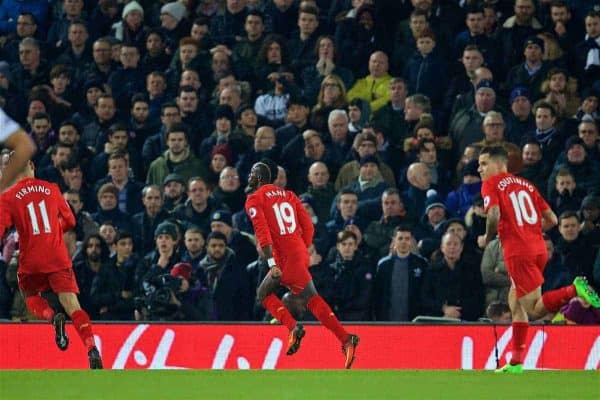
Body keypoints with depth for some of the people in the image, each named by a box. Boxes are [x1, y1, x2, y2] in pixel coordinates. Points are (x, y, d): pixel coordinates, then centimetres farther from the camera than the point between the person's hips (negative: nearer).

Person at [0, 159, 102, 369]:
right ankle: (92, 349, -23)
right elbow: (69, 221, 18)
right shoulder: (52, 189, 7)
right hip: (58, 259, 1)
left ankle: (52, 317, -8)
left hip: (30, 261, -1)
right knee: (72, 306, -3)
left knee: (31, 296, 25)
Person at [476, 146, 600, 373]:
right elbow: (552, 220, 16)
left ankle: (574, 290, -31)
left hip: (517, 252, -7)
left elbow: (494, 214, -15)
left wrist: (487, 239, 2)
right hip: (538, 248, 7)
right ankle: (516, 362, 16)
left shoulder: (491, 184, 3)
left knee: (534, 310, -9)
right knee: (515, 303, 18)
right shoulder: (525, 184, 21)